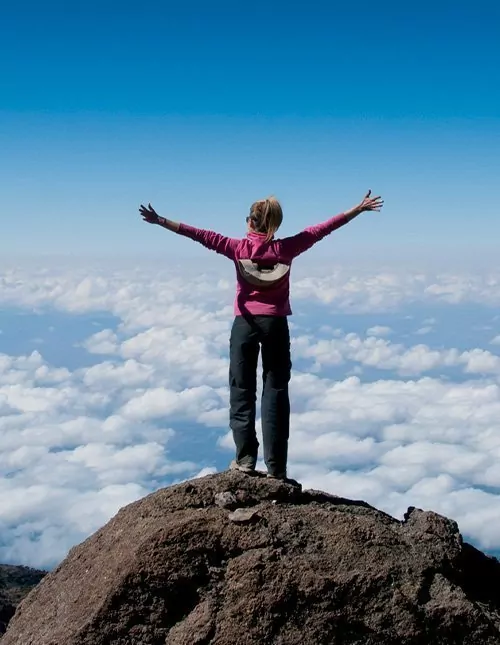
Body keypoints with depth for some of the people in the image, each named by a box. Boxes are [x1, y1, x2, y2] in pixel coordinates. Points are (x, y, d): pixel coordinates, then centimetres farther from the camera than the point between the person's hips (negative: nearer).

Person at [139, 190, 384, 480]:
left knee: (242, 391, 8)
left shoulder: (238, 248, -2)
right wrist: (359, 208, 10)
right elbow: (321, 229, 4)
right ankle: (276, 467, 2)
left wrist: (161, 221, 0)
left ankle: (246, 458, 2)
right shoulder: (286, 248, 0)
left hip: (245, 323, -1)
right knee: (276, 392, 3)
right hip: (276, 324, 1)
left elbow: (201, 235, -3)